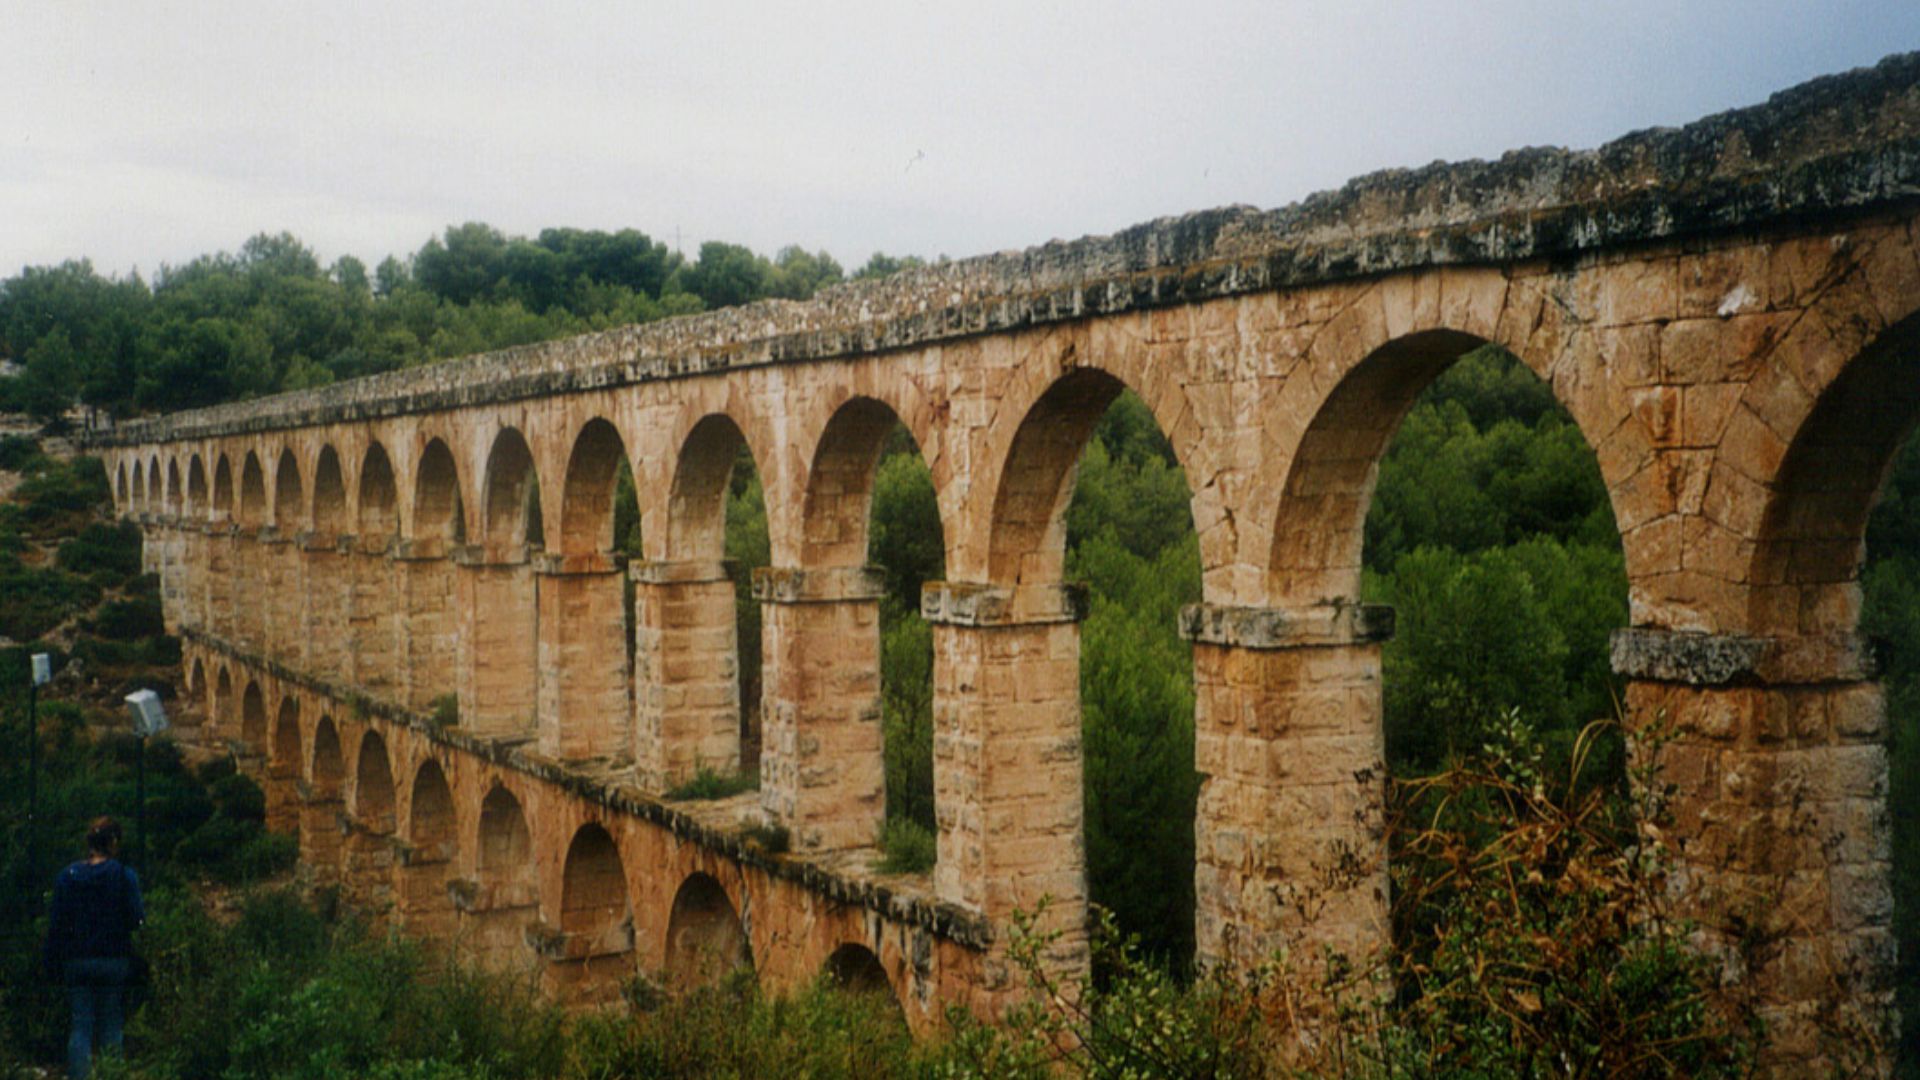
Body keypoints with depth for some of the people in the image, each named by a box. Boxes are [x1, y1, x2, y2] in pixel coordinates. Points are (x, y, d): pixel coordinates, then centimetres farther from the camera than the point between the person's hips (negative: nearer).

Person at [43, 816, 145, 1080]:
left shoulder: (67, 876, 1)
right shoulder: (124, 875, -8)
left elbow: (56, 924, 3)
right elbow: (137, 918, -10)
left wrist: (53, 963, 8)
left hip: (76, 961, 2)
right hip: (113, 959, -2)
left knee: (80, 1025, 7)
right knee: (110, 1024, 7)